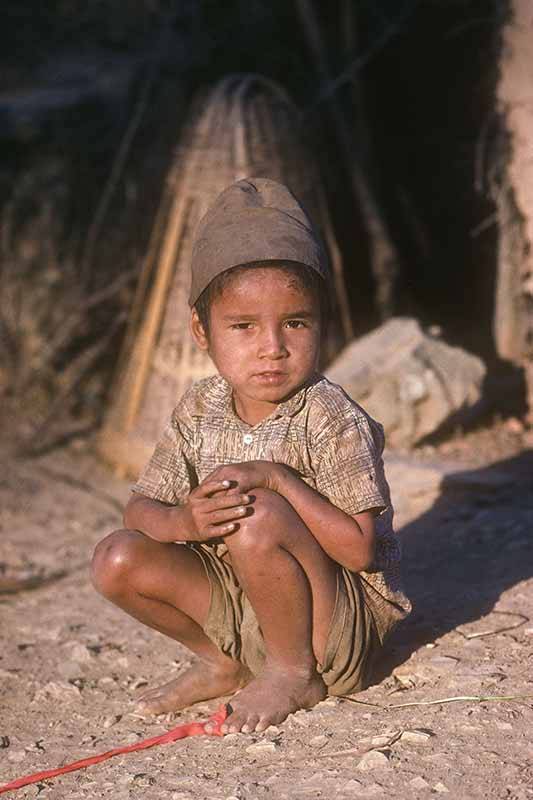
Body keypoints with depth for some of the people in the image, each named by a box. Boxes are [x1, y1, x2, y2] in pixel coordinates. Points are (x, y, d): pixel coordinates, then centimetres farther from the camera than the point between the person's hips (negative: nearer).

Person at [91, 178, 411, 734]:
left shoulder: (331, 420, -20)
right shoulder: (199, 412, -1)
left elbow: (361, 549, -24)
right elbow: (141, 507, -1)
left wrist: (277, 479, -31)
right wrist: (182, 522, -26)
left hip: (338, 621, -6)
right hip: (237, 605, 6)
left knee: (258, 517, -33)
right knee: (118, 559, -10)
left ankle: (294, 673, -9)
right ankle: (223, 664, 11)